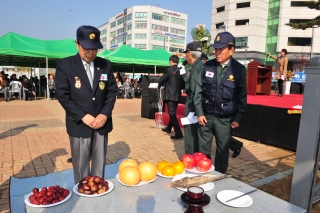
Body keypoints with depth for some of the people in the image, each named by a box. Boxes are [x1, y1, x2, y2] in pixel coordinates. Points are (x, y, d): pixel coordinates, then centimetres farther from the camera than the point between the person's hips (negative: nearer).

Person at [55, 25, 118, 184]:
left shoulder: (106, 65, 4)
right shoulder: (64, 65, -4)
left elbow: (112, 91, 5)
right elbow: (62, 95, -8)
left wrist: (105, 113, -9)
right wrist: (83, 116, -15)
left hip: (102, 122, 3)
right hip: (79, 124, -2)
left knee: (100, 163, 14)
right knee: (81, 165, 9)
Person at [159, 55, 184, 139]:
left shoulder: (169, 70, -10)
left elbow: (161, 80, -2)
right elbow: (182, 82, 14)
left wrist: (159, 87, 17)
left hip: (170, 95, -7)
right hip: (177, 95, 8)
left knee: (172, 113, -6)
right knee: (172, 112, 20)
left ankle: (178, 133, -12)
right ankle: (168, 128, 38)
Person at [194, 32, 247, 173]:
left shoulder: (239, 69, -4)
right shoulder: (208, 66, -1)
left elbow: (242, 96, 1)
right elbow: (198, 90, 1)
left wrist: (238, 118, -1)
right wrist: (199, 113, -4)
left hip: (225, 118, -1)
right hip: (206, 115, 2)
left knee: (222, 149, 10)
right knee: (203, 148, 11)